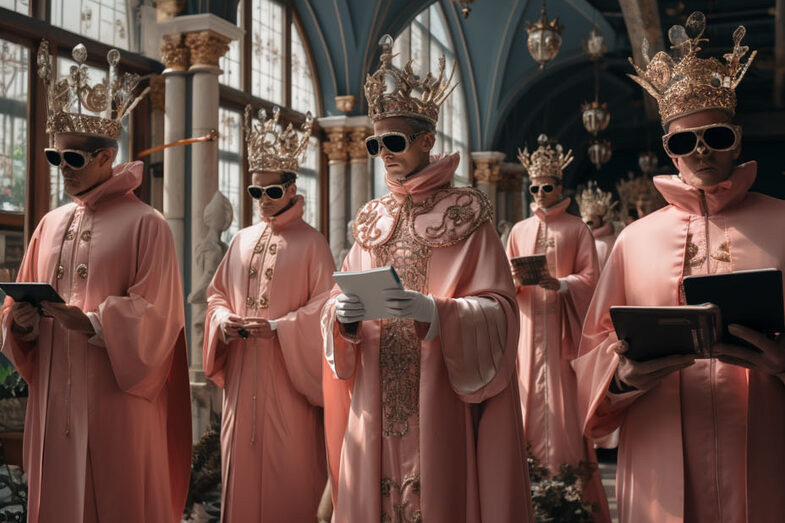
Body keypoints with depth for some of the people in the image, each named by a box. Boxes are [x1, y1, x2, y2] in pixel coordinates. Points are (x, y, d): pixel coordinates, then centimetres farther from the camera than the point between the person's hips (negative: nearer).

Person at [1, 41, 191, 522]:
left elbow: (154, 315, -11)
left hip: (116, 399, -5)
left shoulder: (145, 224, -4)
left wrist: (89, 322, -24)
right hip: (54, 397, 5)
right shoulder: (51, 225, 13)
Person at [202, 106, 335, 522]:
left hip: (287, 375, -5)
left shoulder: (310, 243, -3)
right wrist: (225, 323, -6)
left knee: (289, 470, 0)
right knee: (242, 467, 9)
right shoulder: (242, 240, 12)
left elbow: (324, 305, -8)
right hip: (242, 376, 5)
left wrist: (278, 327, -19)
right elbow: (217, 294, 14)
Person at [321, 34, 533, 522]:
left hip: (440, 401, -4)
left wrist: (433, 311, -24)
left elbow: (498, 311, -8)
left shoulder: (465, 216, -2)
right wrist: (343, 314, -11)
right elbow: (340, 302, 12)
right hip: (376, 403, 4)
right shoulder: (371, 220, 13)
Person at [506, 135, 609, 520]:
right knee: (530, 396, -1)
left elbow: (590, 277, -2)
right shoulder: (520, 230, 14)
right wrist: (516, 279, -10)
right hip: (529, 323, 3)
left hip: (561, 323, -3)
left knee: (564, 398, -8)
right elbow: (507, 282, 13)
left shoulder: (577, 229, 4)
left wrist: (559, 284, -19)